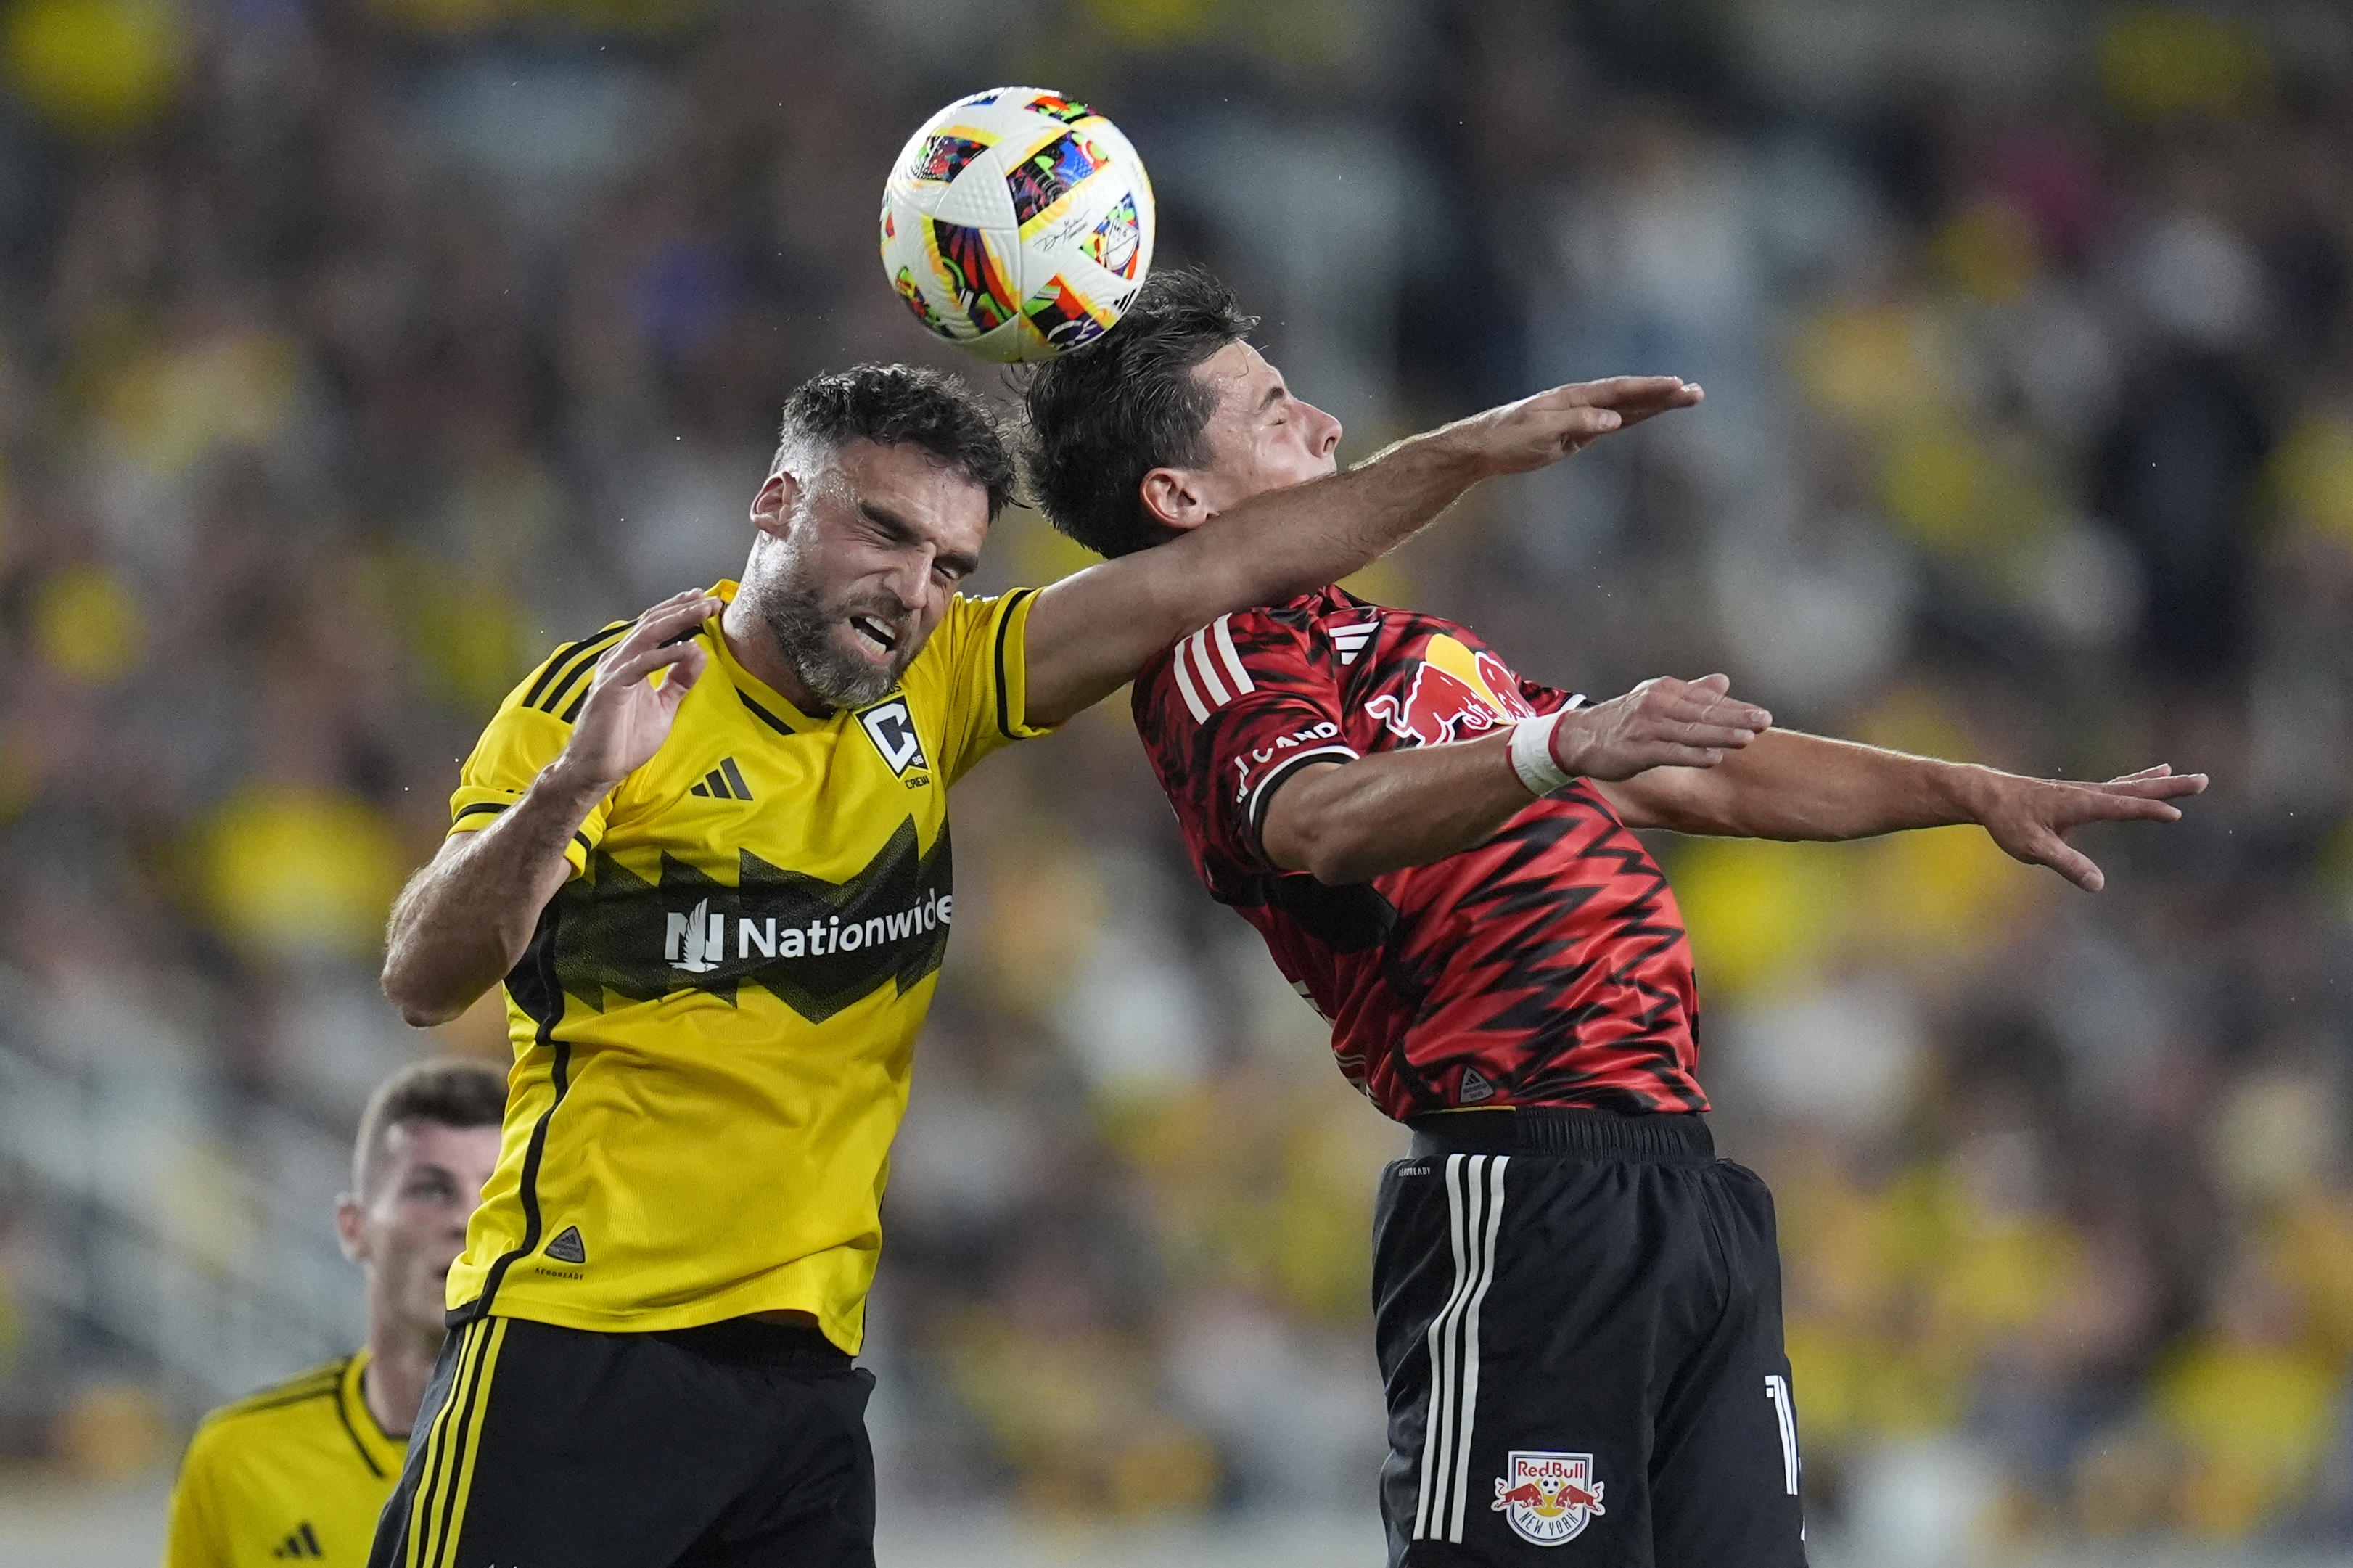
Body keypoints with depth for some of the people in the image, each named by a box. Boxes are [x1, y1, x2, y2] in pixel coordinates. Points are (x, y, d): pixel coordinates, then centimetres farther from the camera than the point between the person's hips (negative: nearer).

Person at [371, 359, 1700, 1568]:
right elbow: (425, 981, -13)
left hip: (805, 1367, 5)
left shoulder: (933, 687, 9)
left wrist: (1469, 453, 1)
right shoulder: (604, 695, -6)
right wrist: (563, 793, -29)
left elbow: (1215, 575, 7)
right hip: (580, 1353, -5)